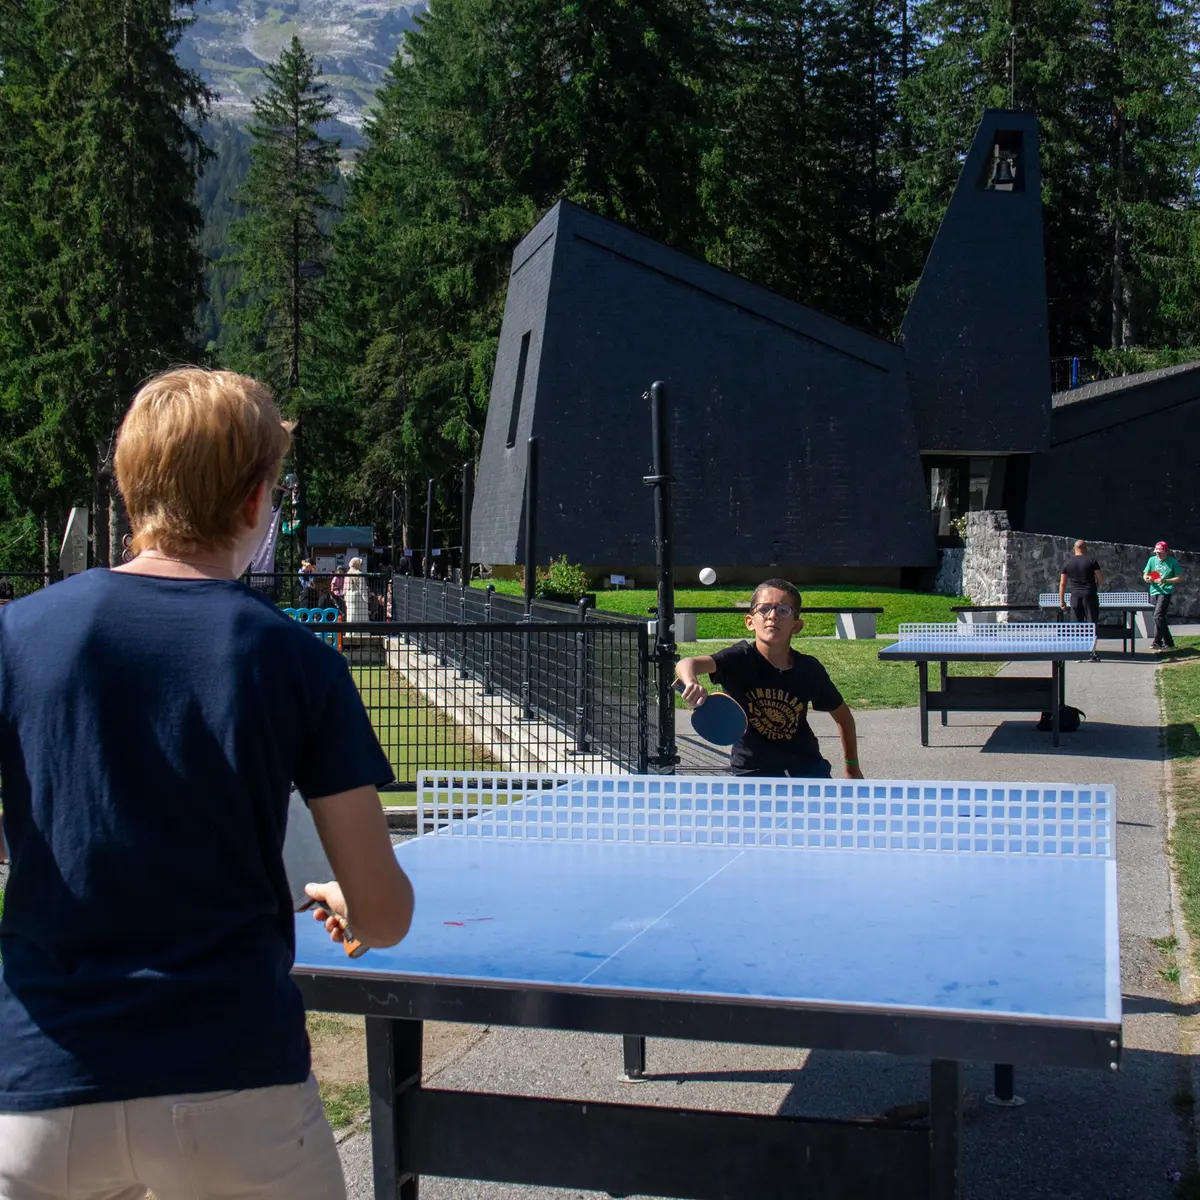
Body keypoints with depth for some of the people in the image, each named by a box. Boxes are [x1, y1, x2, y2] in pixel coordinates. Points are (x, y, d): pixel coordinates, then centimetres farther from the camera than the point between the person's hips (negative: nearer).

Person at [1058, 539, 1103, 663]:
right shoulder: (1091, 560, -2)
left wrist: (1061, 600, 11)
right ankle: (1092, 654, -2)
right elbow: (1101, 578, -3)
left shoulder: (1067, 563, 6)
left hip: (1075, 597, 2)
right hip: (1090, 596, -2)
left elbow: (1062, 583, 6)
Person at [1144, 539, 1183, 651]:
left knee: (1158, 616, -18)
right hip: (1154, 591, 6)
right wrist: (1147, 578, -12)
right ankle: (1169, 643, 19)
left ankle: (1157, 642, -18)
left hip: (1166, 592, -6)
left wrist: (1165, 581, -15)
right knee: (1160, 618, 10)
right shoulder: (1152, 560, 10)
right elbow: (1145, 575, 12)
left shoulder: (1172, 562, -3)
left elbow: (1179, 577, -2)